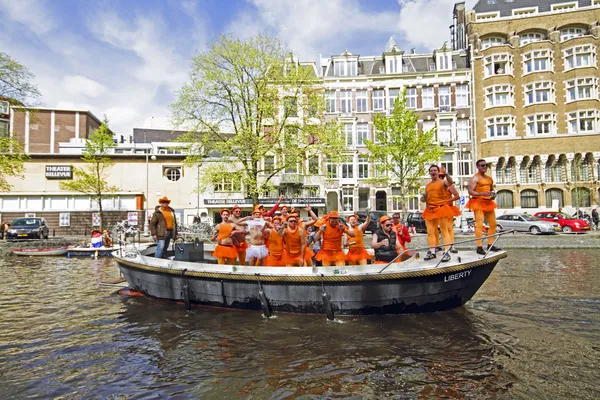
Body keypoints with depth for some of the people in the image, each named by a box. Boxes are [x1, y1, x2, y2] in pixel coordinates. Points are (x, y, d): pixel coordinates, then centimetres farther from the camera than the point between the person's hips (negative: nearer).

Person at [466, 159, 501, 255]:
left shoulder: (489, 179, 18)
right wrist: (483, 194, -28)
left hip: (488, 203, 8)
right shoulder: (475, 178, -7)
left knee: (493, 224, 8)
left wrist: (493, 195, 6)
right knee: (479, 224, -12)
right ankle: (479, 247, -12)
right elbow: (470, 191, -16)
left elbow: (492, 190, 29)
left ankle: (490, 245, 17)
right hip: (478, 202, -8)